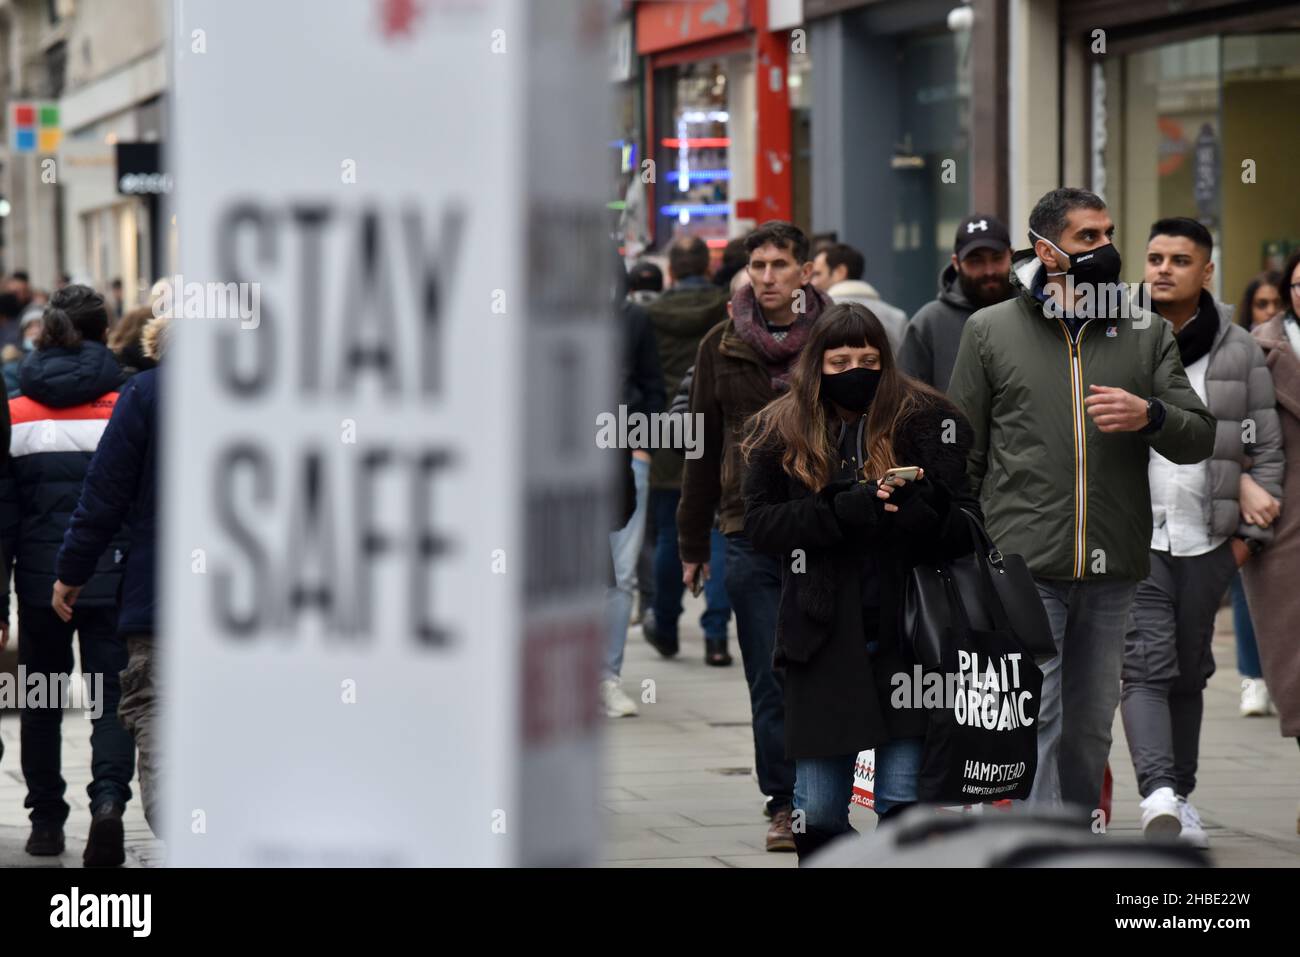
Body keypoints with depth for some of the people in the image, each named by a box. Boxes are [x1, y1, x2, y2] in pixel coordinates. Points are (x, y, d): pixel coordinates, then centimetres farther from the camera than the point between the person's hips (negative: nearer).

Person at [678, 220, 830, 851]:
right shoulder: (722, 347, 7)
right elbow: (703, 447, 12)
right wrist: (693, 544, 11)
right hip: (750, 533, 1)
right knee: (769, 679, 1)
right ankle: (785, 803, 7)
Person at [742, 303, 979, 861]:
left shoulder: (925, 420, 1)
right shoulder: (781, 431, 6)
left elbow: (967, 524, -1)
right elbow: (760, 522, -1)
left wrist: (917, 510, -23)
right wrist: (840, 511, -16)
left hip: (905, 632, -2)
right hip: (822, 638, 2)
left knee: (906, 801, -4)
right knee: (818, 808, 5)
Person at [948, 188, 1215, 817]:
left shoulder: (1148, 335, 11)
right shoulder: (990, 330, 6)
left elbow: (1199, 439, 7)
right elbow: (960, 454, 8)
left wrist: (1149, 415, -14)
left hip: (1113, 573, 3)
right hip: (1023, 568, -3)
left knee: (1091, 728, 10)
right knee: (1034, 722, -10)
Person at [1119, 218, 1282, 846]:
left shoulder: (1240, 352, 6)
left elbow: (1265, 447, 10)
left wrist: (1250, 532, 4)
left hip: (1207, 541, 2)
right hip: (1131, 537, -2)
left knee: (1190, 674, 11)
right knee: (1145, 668, -14)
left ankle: (1180, 798, 21)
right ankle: (1158, 795, -27)